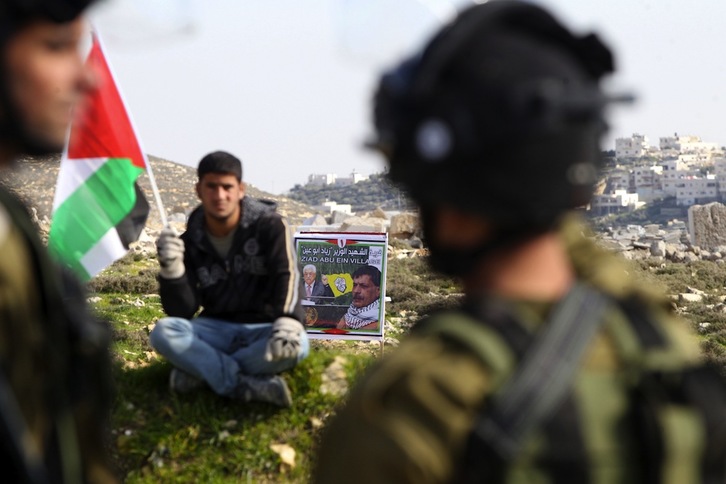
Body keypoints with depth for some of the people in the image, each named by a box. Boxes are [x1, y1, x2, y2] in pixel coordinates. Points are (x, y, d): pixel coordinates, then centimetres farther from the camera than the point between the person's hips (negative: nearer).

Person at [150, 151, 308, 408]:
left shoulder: (269, 225, -6)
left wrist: (288, 319, -42)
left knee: (296, 345, -36)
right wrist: (172, 270, -24)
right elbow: (182, 311, -5)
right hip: (217, 329, 2)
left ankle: (198, 369, -24)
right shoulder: (190, 242, 0)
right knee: (164, 332, -27)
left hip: (263, 329, -2)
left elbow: (286, 276, -21)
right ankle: (249, 386, -34)